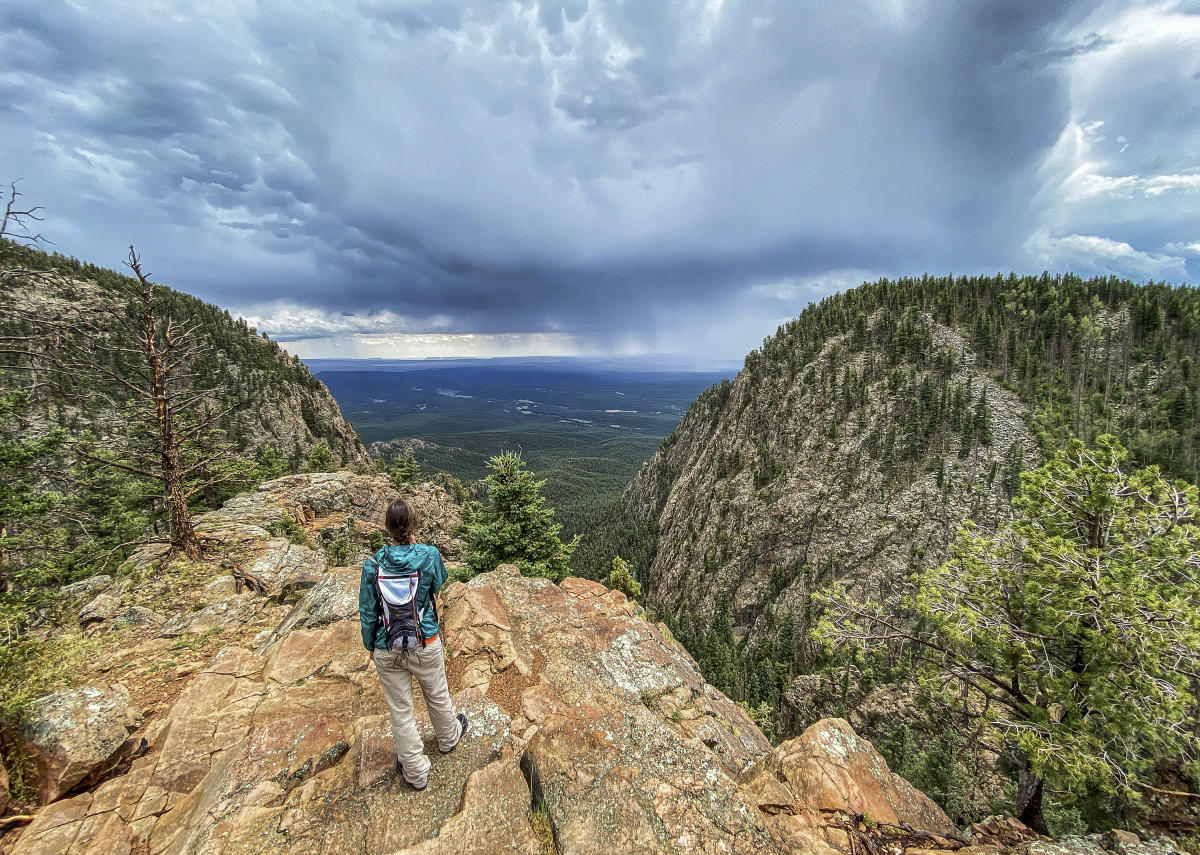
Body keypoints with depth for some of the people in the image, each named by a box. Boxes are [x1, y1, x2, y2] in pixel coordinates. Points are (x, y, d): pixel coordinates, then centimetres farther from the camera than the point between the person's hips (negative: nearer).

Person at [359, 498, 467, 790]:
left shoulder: (373, 564, -15)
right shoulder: (429, 555, -19)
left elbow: (367, 612, -6)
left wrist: (370, 646, 11)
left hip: (387, 651, 1)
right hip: (425, 645, 0)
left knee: (400, 711, 18)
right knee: (437, 696, 26)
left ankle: (415, 773, 36)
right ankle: (448, 738, 52)